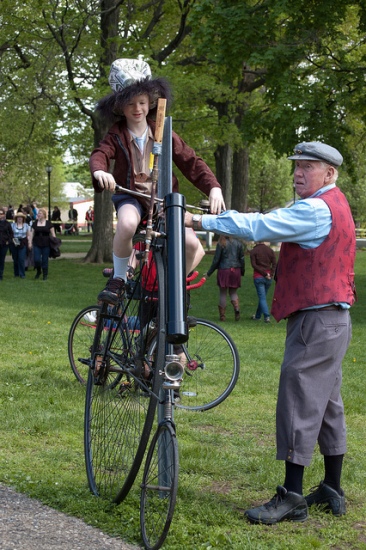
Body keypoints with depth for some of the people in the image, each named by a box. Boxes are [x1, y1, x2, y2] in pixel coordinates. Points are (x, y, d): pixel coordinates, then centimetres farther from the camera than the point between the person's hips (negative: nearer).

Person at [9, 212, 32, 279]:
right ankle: (16, 273, 17)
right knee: (15, 259, 4)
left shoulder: (26, 225, 7)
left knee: (21, 259, -10)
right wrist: (12, 239, -14)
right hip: (14, 244, 1)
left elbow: (29, 235, 10)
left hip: (23, 244, -1)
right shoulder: (12, 225, 4)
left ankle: (22, 274, -6)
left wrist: (29, 243, 2)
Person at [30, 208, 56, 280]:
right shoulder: (35, 223, 7)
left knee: (45, 260, 2)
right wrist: (30, 242, 5)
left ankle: (45, 275, 15)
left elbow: (53, 233, 4)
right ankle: (38, 271, 20)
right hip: (36, 244, 1)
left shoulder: (48, 223, 2)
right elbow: (32, 233, 11)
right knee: (37, 259, -7)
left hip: (46, 244, -1)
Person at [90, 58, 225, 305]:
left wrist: (214, 187, -17)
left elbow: (191, 161, -2)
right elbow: (100, 154, -20)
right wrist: (100, 171, -46)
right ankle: (119, 279, -16)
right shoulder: (117, 135, -1)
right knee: (127, 223, -40)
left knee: (194, 247, -19)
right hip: (131, 195, -2)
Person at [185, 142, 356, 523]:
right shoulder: (332, 206, 19)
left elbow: (258, 227, -21)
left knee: (299, 405, -9)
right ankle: (332, 492, 22)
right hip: (331, 320, 11)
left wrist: (201, 221, -18)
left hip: (317, 321, -11)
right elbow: (276, 222, 17)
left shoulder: (317, 210, -15)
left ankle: (291, 498, -6)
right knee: (327, 405, 14)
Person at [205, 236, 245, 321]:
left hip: (223, 270, -3)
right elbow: (242, 259, 6)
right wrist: (242, 272, 18)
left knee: (222, 293, 7)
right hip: (236, 270, 3)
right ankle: (236, 307, -12)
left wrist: (209, 273, 4)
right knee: (233, 292, 16)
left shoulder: (221, 244, -6)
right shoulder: (238, 243, 4)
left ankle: (222, 316, 7)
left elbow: (216, 260, -5)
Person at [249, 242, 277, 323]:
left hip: (258, 277, -4)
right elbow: (275, 264, 0)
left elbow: (254, 265, -11)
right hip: (268, 278, 4)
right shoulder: (270, 250, 6)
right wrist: (271, 274, -5)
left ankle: (267, 316, -16)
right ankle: (257, 316, 27)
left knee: (262, 297, -3)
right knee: (262, 297, 15)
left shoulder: (253, 251, -4)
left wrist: (264, 273, -11)